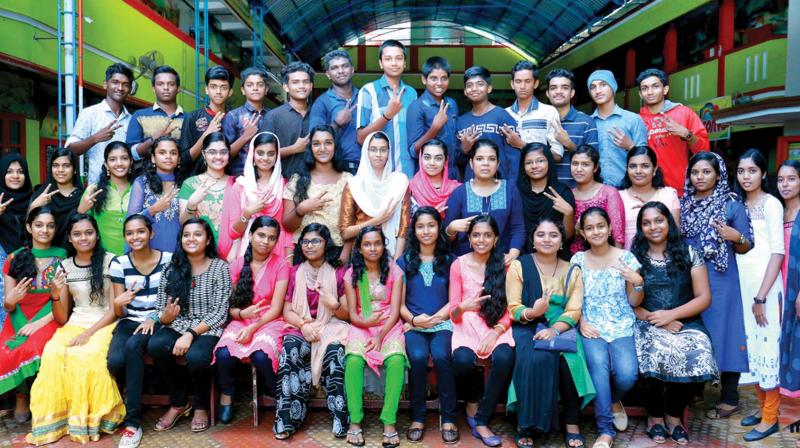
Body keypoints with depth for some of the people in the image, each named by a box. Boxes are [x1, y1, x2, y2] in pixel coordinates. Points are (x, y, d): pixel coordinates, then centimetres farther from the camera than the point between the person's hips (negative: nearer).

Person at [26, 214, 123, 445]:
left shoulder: (111, 261, -4)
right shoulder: (64, 266, 7)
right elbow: (61, 318, 7)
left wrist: (89, 333, -18)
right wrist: (55, 295, -12)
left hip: (105, 324, -3)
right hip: (75, 324, 3)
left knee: (89, 356, -34)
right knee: (52, 353, -29)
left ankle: (91, 420, -17)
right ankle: (56, 419, -16)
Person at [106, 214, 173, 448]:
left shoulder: (168, 260, -3)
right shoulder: (118, 263, 2)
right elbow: (119, 313, 4)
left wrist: (154, 319, -14)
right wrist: (118, 303, -20)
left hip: (157, 322, -2)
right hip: (129, 322, 2)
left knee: (133, 346, -34)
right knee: (115, 361, -29)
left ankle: (132, 420, -25)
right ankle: (126, 403, 5)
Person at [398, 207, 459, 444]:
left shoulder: (449, 261, 10)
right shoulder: (404, 261, 10)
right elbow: (399, 303, 7)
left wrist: (434, 318, -10)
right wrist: (414, 319, -11)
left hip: (442, 324, 0)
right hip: (413, 325, 0)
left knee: (441, 357, -30)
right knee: (418, 357, -30)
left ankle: (448, 419, -17)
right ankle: (417, 418, -15)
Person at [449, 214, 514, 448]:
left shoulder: (504, 265, 7)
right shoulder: (459, 265, 5)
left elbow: (510, 309, 5)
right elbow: (453, 313, 2)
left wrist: (496, 332, -14)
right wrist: (462, 307, -22)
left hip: (497, 328, 1)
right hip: (467, 326, -1)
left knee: (505, 358, -33)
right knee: (463, 360, -34)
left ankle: (481, 421, -14)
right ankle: (472, 401, 3)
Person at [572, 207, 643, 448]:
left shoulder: (626, 257, 4)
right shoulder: (578, 260, 7)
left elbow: (634, 302, 6)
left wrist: (638, 282, -12)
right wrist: (581, 323, -8)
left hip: (622, 326, 0)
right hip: (592, 327, 0)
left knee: (627, 374, -24)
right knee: (598, 366, -29)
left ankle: (614, 401, 14)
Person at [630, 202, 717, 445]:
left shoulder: (688, 253, 8)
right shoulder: (633, 257, 7)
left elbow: (704, 298, 3)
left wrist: (671, 315, -11)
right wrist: (655, 320, -13)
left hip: (685, 323, 1)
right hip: (648, 325, -1)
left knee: (699, 360, -29)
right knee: (656, 356, -33)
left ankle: (674, 414, -2)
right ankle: (655, 415, -5)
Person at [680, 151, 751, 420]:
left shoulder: (733, 206, -1)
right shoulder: (683, 205, 10)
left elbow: (745, 248, 0)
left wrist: (736, 237, -19)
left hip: (720, 280, -4)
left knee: (721, 332, -2)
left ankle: (729, 399, 8)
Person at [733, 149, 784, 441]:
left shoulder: (771, 204, -7)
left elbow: (778, 252, -12)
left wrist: (761, 297, -14)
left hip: (765, 285, -6)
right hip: (743, 284, 6)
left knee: (767, 346, -2)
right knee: (751, 345, 11)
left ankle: (771, 418, 9)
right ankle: (762, 408, 24)